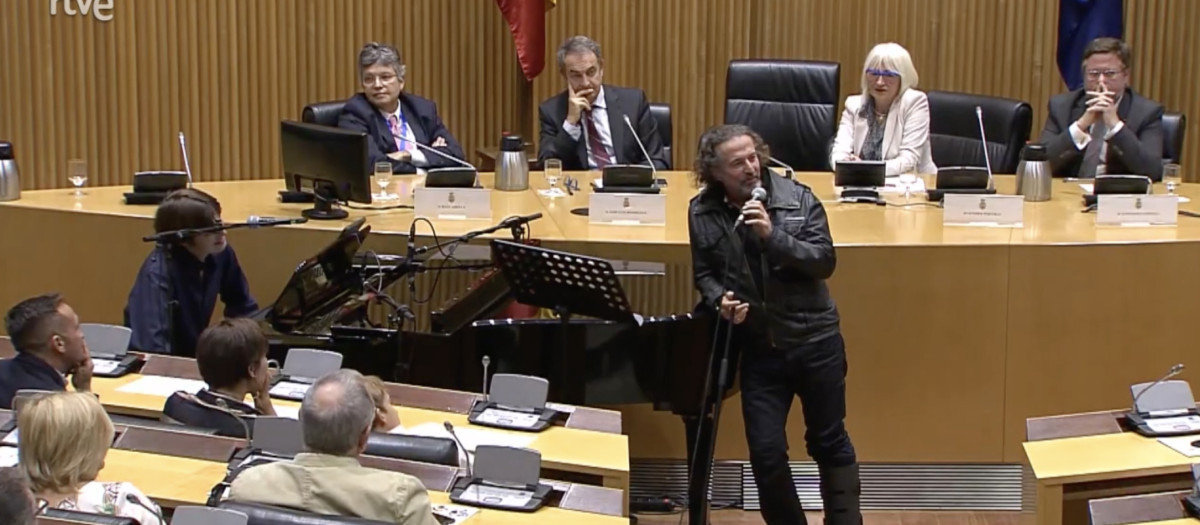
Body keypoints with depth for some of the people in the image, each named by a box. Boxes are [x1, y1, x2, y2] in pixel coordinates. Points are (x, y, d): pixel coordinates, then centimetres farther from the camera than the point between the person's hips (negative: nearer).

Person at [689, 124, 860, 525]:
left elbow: (825, 262, -13)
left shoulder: (798, 198, -8)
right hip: (759, 349, 1)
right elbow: (704, 273, 8)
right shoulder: (702, 213, -2)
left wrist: (773, 235, -25)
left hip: (816, 341, -1)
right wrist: (720, 300, -14)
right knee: (766, 451, 0)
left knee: (829, 442, 13)